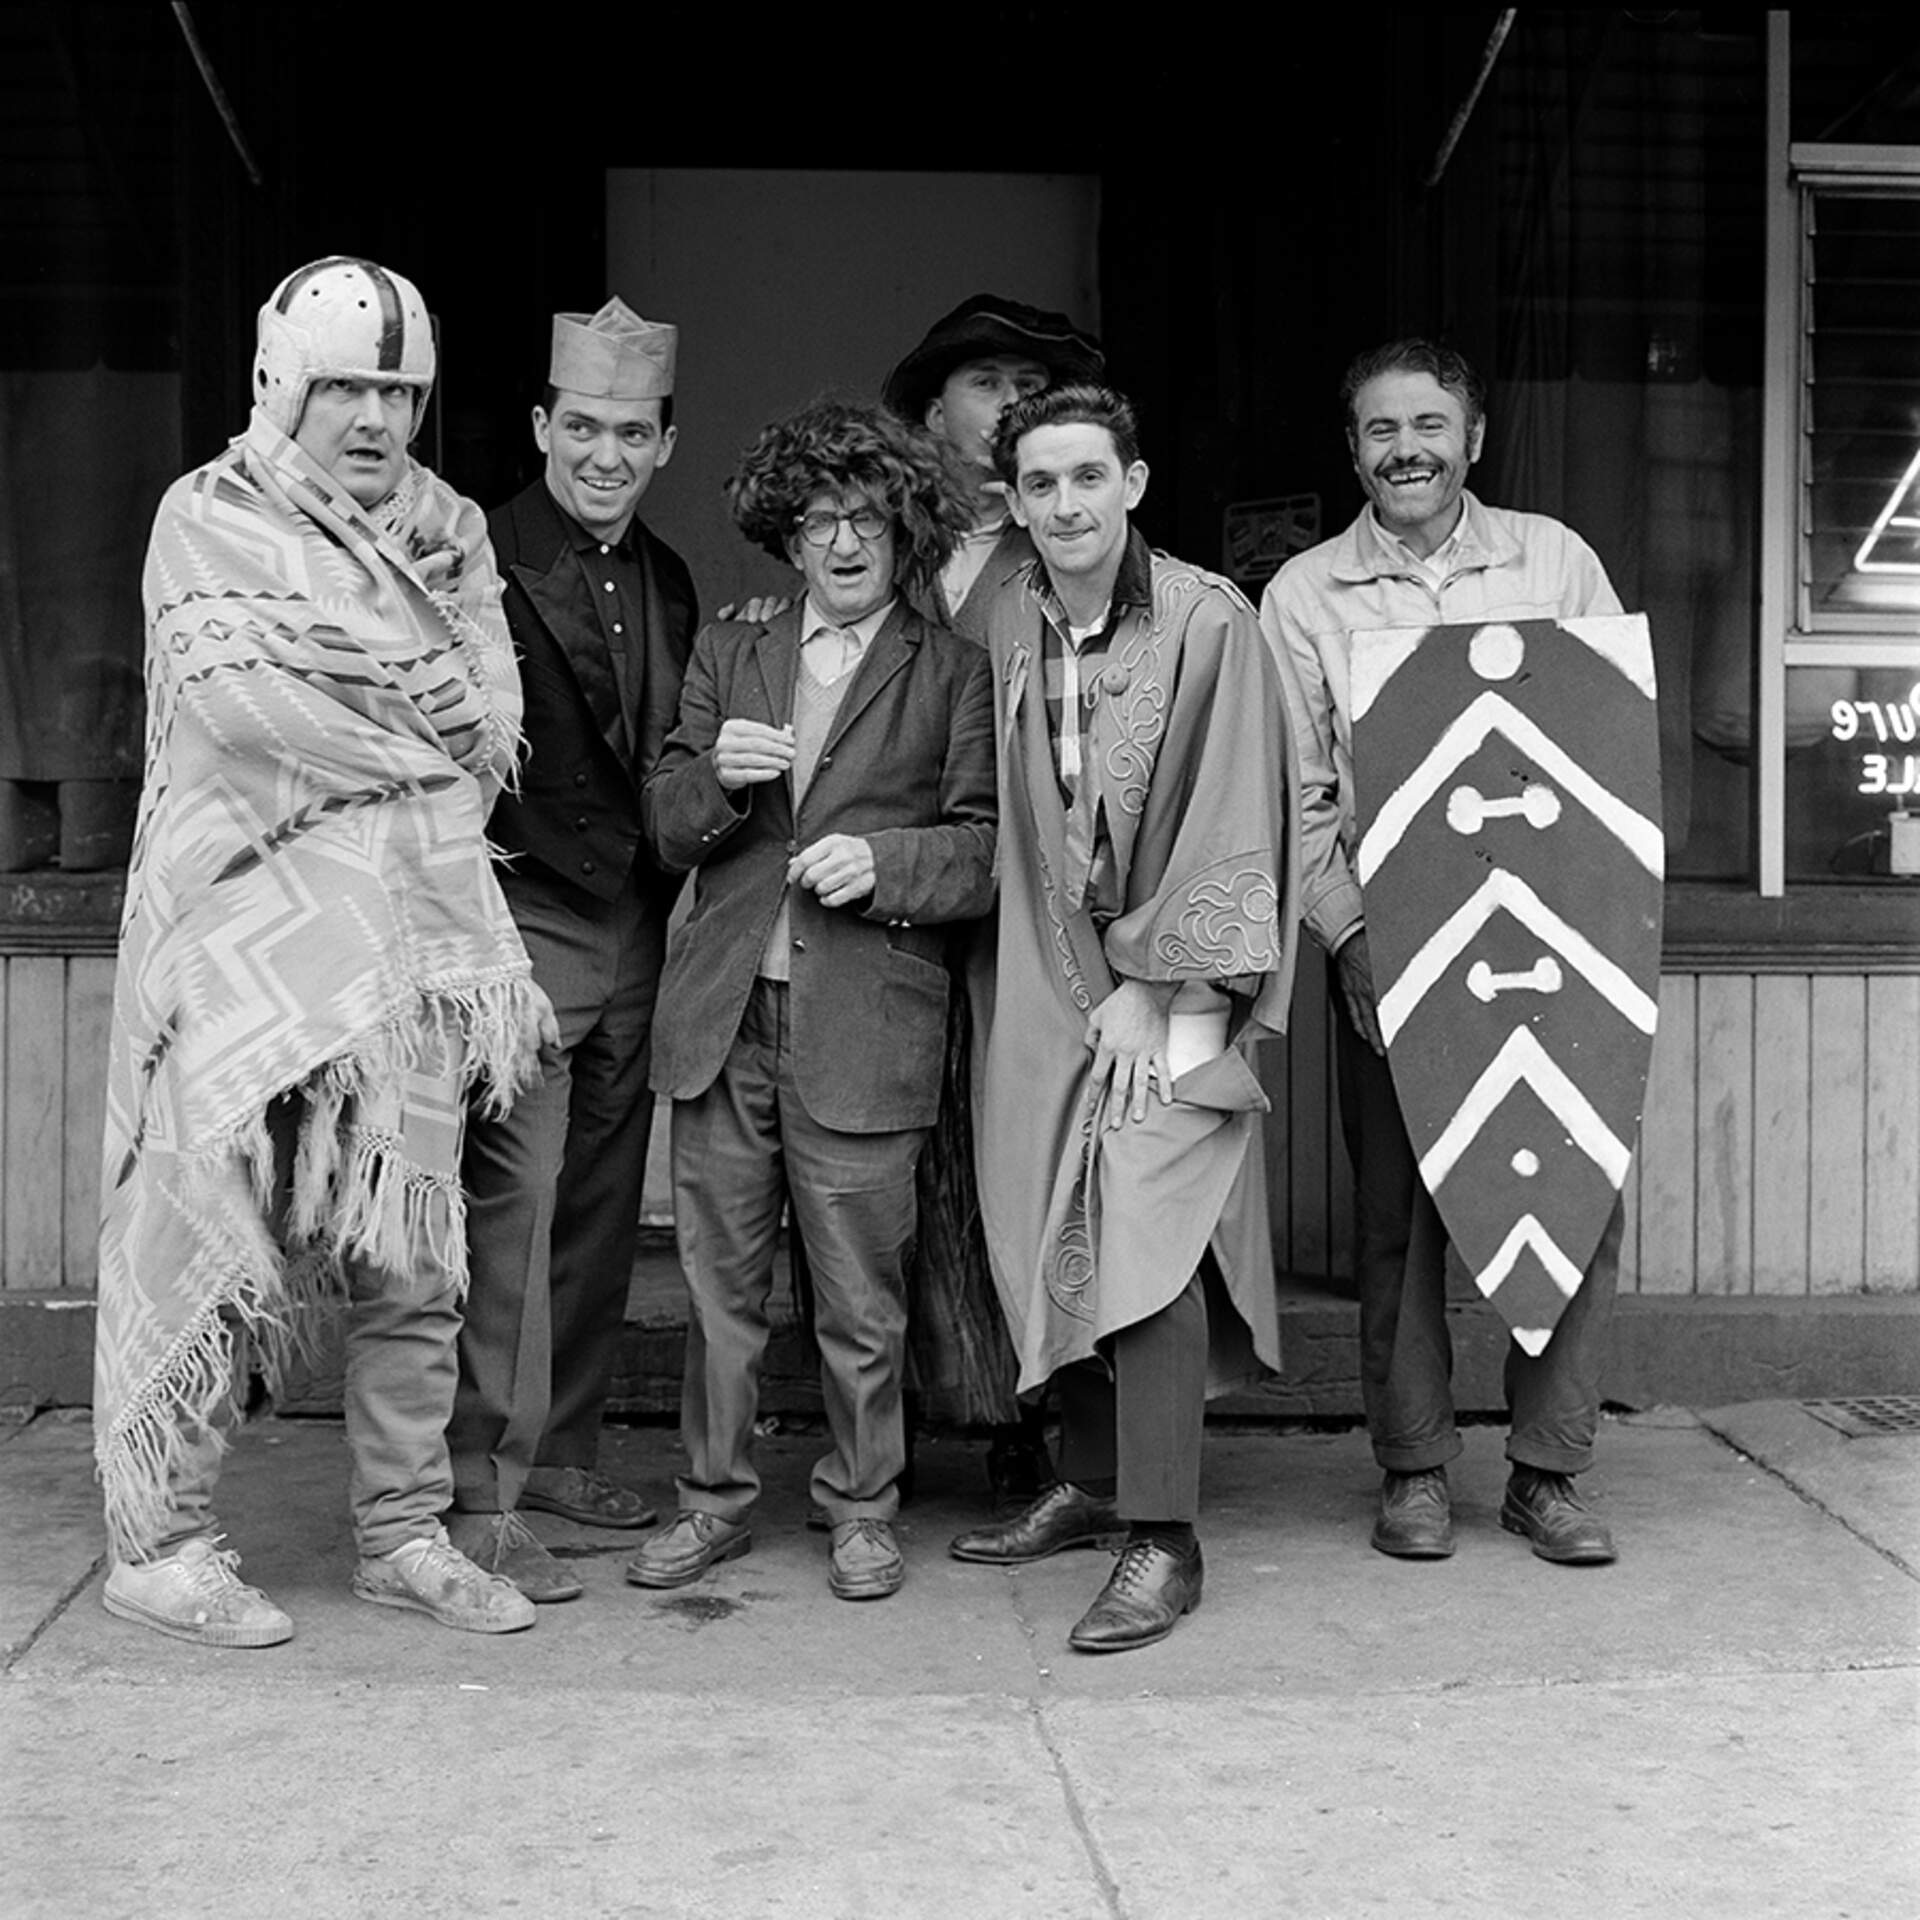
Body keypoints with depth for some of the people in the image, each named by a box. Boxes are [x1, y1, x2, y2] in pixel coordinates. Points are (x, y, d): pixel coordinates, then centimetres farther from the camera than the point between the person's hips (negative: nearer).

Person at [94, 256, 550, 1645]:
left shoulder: (447, 528, 16)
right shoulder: (209, 518, 2)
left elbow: (491, 732, 6)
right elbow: (238, 702, -14)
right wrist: (419, 747, -5)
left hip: (415, 941, 5)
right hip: (250, 941, -5)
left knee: (416, 1256, 7)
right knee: (217, 1230, -3)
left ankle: (405, 1536, 19)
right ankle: (158, 1542, 10)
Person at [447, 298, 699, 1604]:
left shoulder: (669, 583, 14)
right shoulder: (482, 562, -9)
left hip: (637, 937, 7)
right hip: (526, 924, -7)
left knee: (603, 1205, 12)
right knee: (514, 1200, -9)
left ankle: (561, 1448, 25)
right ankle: (481, 1496, -3)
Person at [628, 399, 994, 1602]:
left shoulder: (954, 674, 4)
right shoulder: (728, 655, 15)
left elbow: (988, 848, 0)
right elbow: (668, 829, 12)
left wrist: (881, 861, -16)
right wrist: (718, 777, -8)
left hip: (863, 1027, -3)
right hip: (722, 1014, 3)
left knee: (860, 1295, 3)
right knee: (720, 1277, 9)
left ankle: (863, 1510, 20)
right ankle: (716, 1500, 24)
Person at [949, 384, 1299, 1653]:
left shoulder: (1208, 622, -11)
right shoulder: (1009, 626, 5)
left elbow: (1229, 829, -10)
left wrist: (1151, 987, -11)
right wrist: (1070, 979, 5)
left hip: (1173, 984, -5)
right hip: (1049, 980, 5)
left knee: (1146, 1237, -13)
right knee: (1048, 1237, 8)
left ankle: (1163, 1542, -7)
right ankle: (1094, 1484, 25)